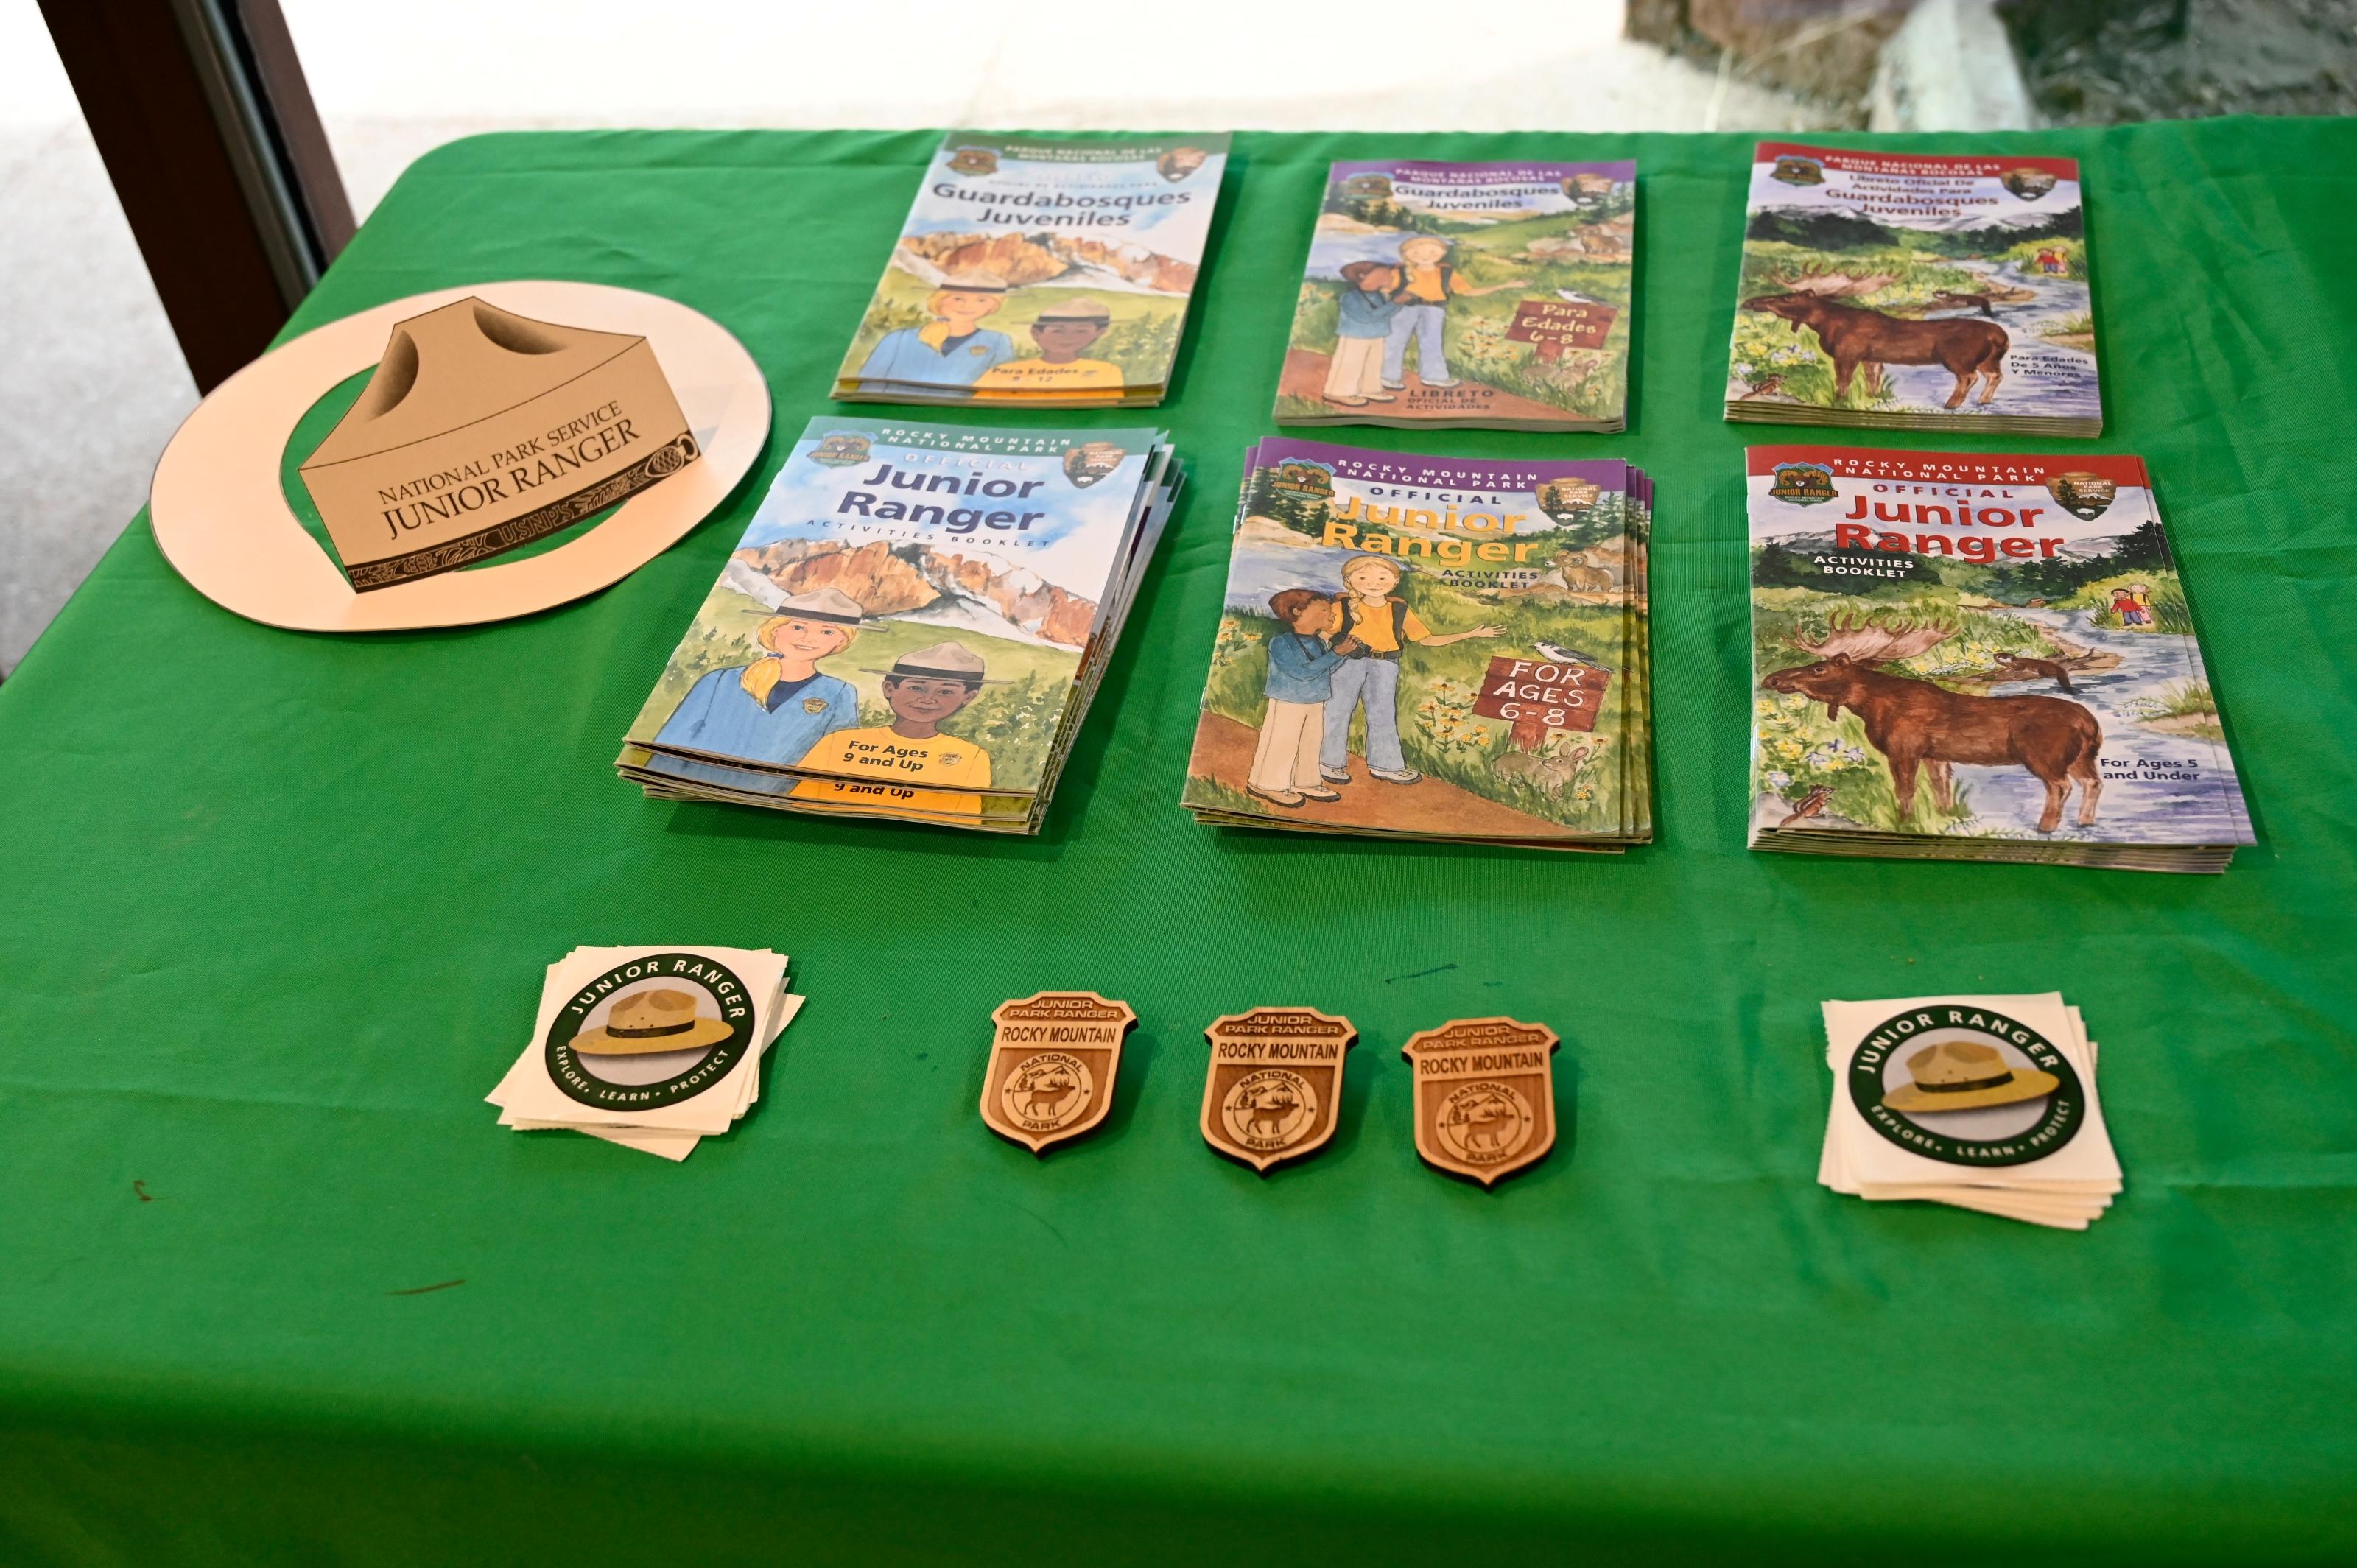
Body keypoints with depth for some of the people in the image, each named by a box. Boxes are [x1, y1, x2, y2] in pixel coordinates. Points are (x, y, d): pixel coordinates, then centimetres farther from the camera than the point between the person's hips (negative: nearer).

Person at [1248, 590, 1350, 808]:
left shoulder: (1320, 642, 3)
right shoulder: (1280, 643, -21)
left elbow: (1327, 670, 15)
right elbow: (1304, 672, -29)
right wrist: (1335, 654, -28)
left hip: (1316, 703, 8)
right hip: (1287, 702, -8)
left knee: (1311, 742, 14)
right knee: (1282, 743, 0)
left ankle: (1304, 782, 29)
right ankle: (1267, 784, 13)